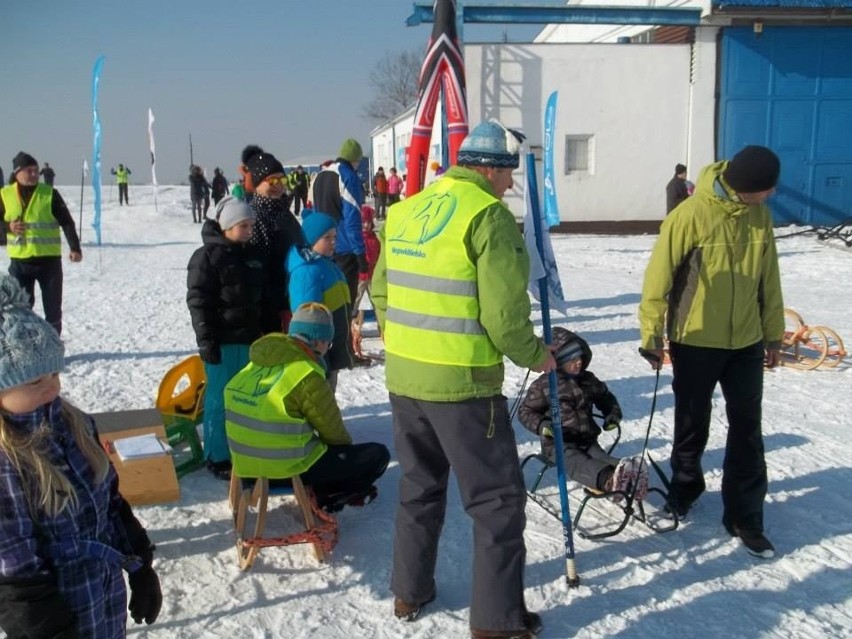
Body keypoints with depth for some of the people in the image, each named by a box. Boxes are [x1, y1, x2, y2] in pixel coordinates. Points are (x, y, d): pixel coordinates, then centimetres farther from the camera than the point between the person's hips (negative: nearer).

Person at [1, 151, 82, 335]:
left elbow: (67, 222, -4)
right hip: (19, 261, 1)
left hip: (49, 260, -1)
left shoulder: (50, 193, -2)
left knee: (53, 308, 5)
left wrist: (75, 248, -17)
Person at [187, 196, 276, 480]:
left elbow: (265, 299, 19)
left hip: (250, 339, 7)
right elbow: (198, 302, -12)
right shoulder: (206, 257, -8)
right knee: (221, 399, -1)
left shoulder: (251, 256, 13)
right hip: (224, 342, -7)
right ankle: (217, 457, 9)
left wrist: (270, 333, 16)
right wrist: (206, 340, -17)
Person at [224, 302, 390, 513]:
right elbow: (333, 432, -7)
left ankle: (319, 490, 20)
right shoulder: (307, 376, -20)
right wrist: (349, 452, 15)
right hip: (291, 468, -8)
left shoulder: (256, 365, 4)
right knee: (378, 454, 0)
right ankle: (328, 495, 6)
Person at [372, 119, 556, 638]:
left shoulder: (406, 211, 8)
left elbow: (381, 292, 14)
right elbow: (504, 313, -17)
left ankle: (410, 593, 36)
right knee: (499, 499, 8)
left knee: (420, 485, 23)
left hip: (403, 376, 7)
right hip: (463, 382, -7)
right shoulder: (489, 215, -13)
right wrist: (535, 355, 0)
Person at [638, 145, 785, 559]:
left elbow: (768, 277, 9)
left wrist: (773, 331, 13)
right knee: (693, 425, 12)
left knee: (747, 430, 6)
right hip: (695, 342, -4)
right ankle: (685, 489, 37)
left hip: (746, 342, 4)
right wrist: (652, 334, -10)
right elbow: (659, 276, -13)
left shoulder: (760, 216, 0)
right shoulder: (691, 215, -18)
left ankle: (744, 516, 17)